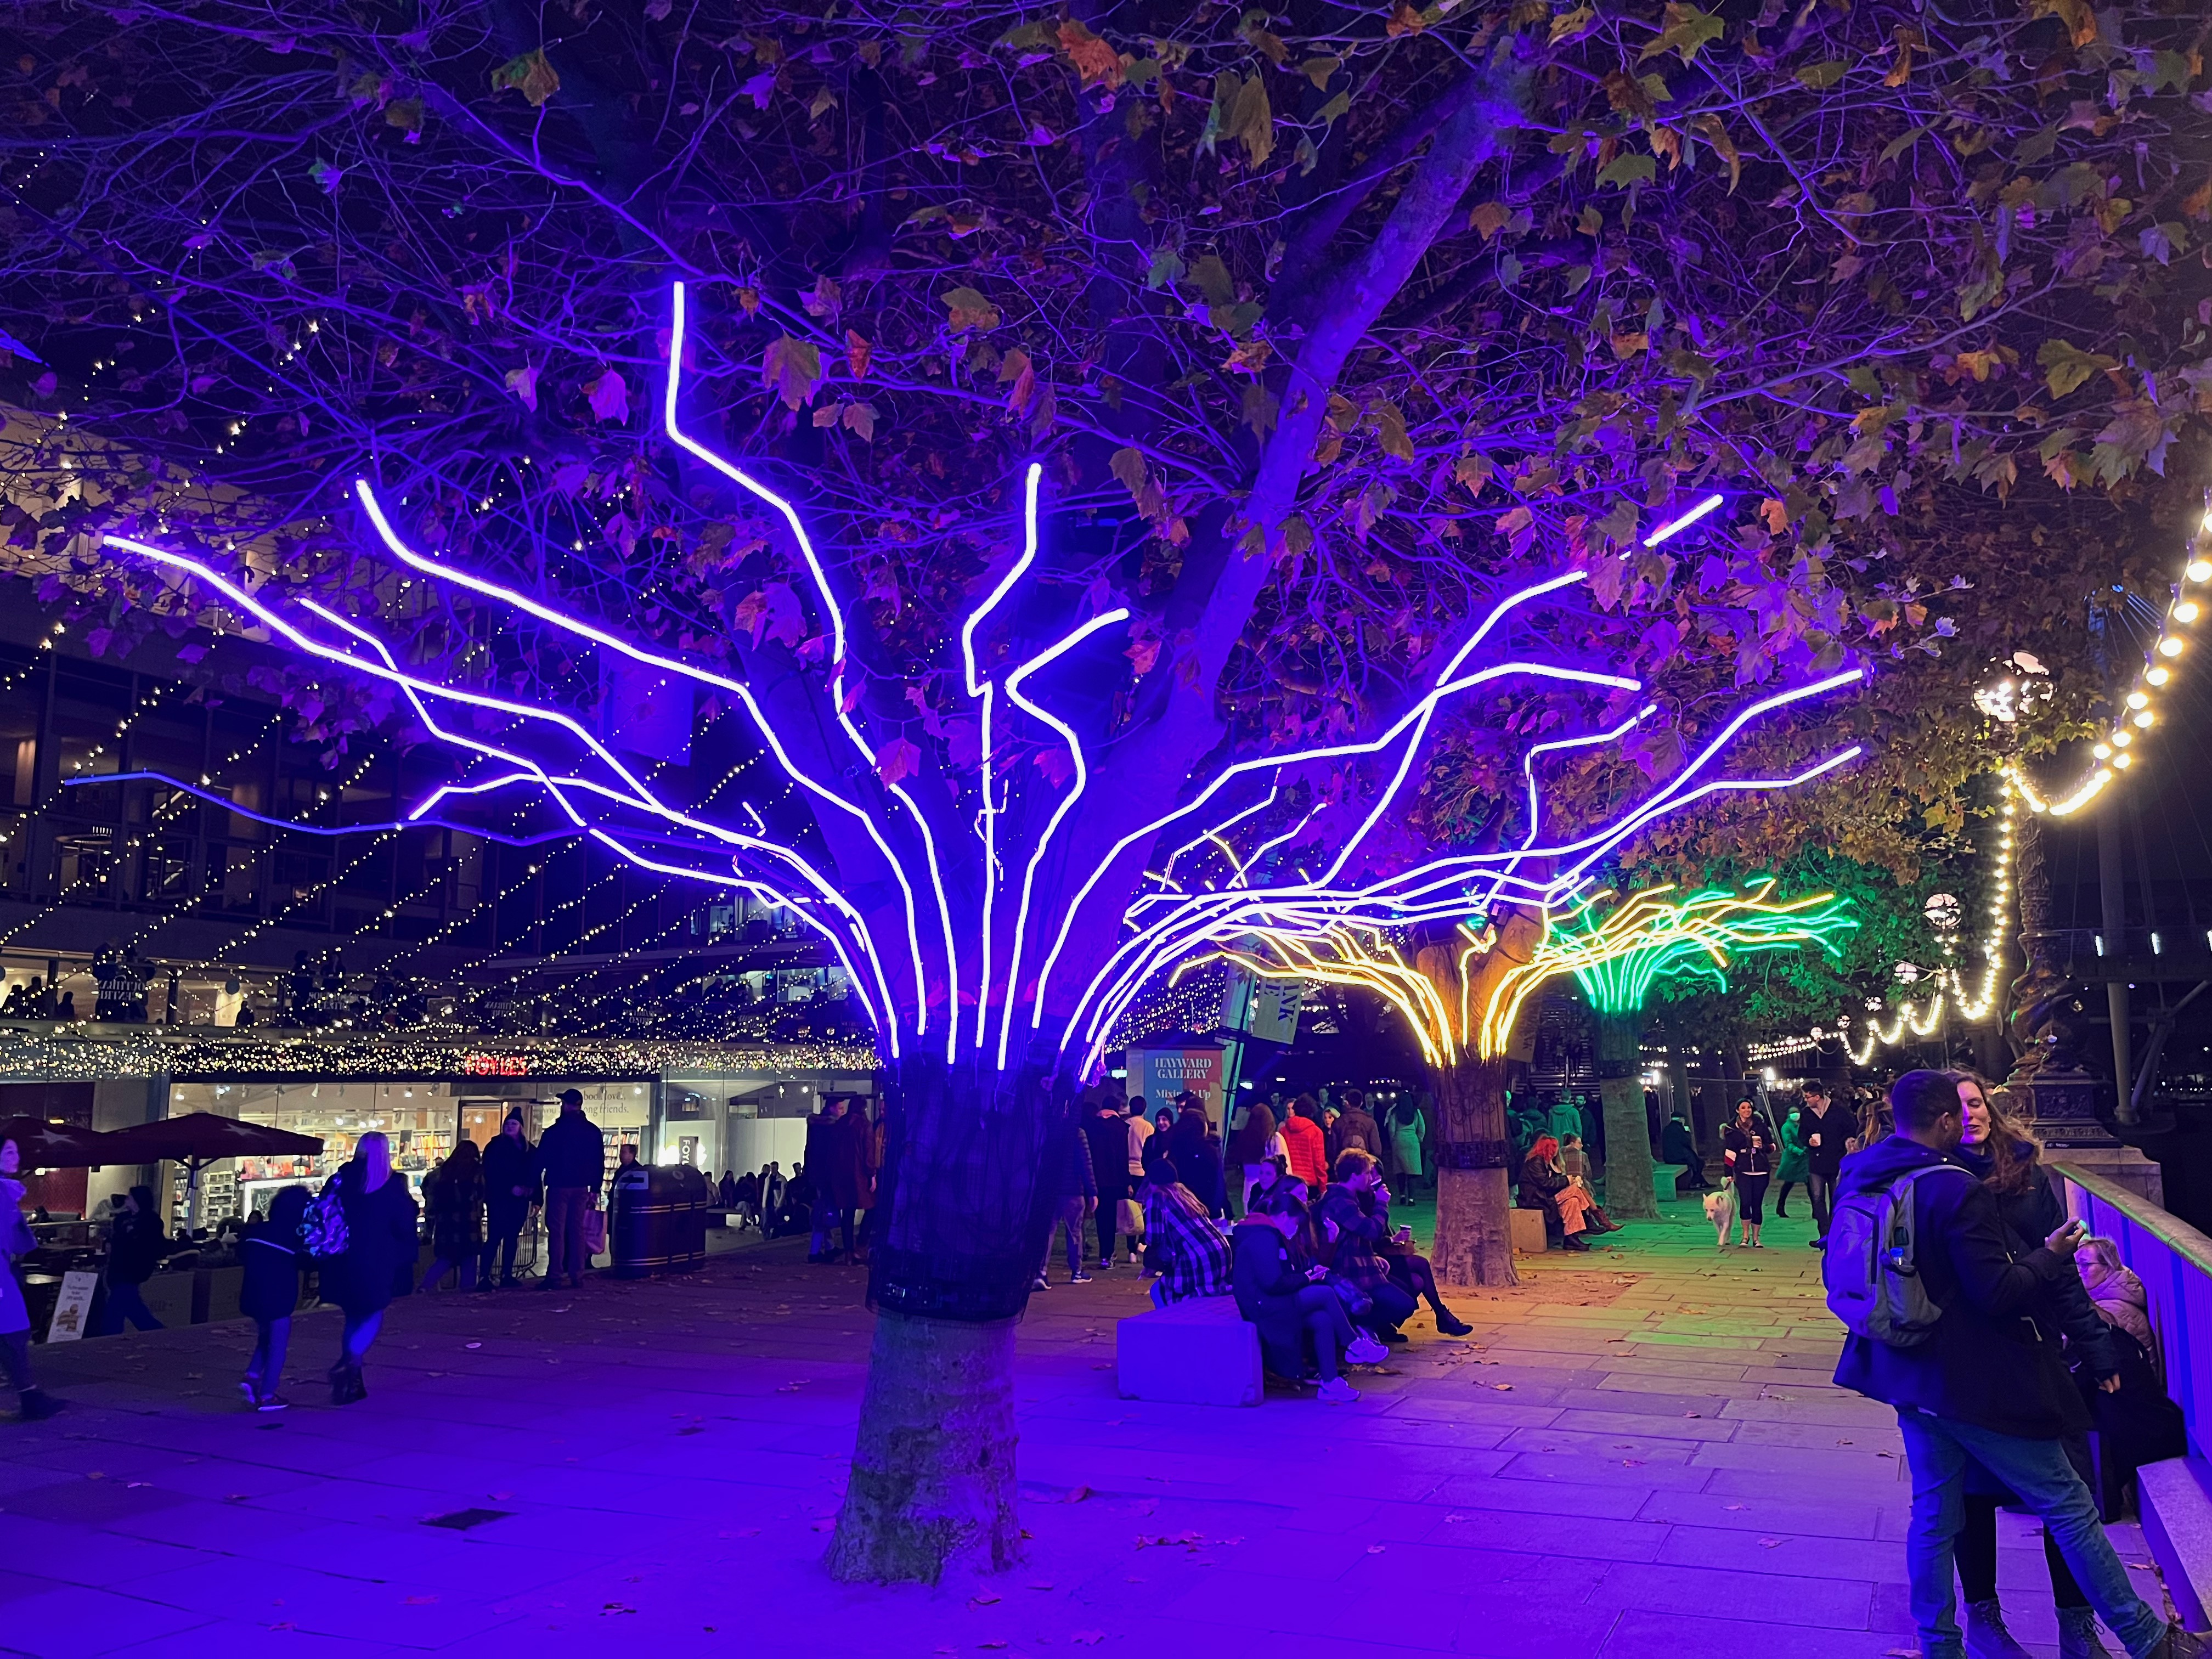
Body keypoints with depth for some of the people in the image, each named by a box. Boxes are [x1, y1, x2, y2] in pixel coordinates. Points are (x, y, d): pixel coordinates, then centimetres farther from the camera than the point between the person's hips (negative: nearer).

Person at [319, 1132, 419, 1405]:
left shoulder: (341, 1180, 2)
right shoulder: (392, 1185, -8)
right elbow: (405, 1226, -6)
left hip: (344, 1262, 4)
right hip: (376, 1263, -4)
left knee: (354, 1317, 17)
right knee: (373, 1316, 9)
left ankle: (353, 1381, 18)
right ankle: (348, 1363, -14)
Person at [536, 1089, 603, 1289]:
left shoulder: (554, 1131, -7)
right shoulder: (593, 1131, 6)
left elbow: (540, 1160, -5)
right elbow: (600, 1163, 9)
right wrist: (595, 1190, 14)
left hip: (559, 1186, -4)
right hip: (582, 1188, 4)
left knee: (556, 1231, -2)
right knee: (577, 1231, 8)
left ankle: (554, 1278, -6)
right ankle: (577, 1276, 7)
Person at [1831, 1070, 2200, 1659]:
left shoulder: (1857, 1179, 1)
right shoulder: (1956, 1190, -22)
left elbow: (1839, 1273, 10)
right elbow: (1998, 1292, -20)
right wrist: (2052, 1254, -5)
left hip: (1910, 1374, 7)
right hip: (1977, 1382, -7)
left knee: (1934, 1513, 15)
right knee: (2068, 1506, 10)